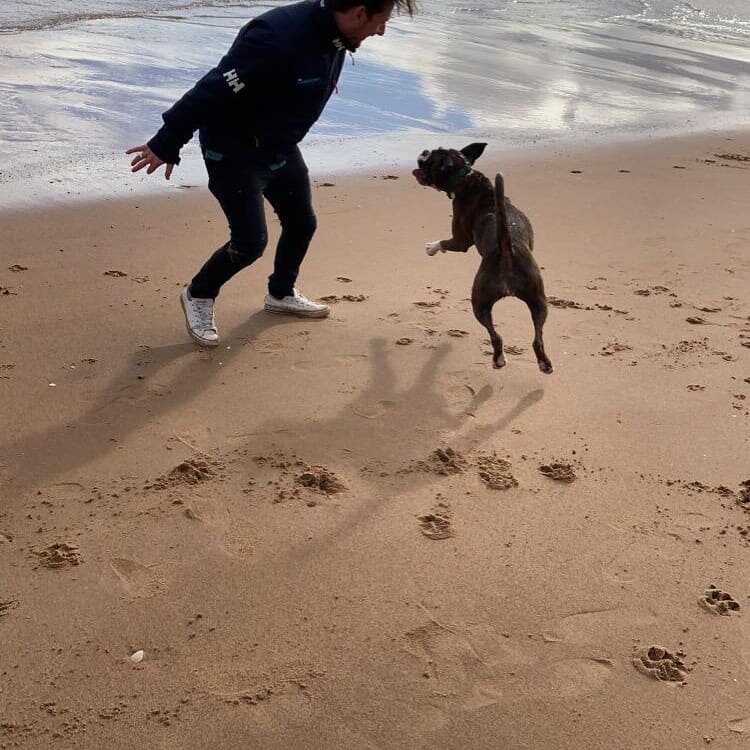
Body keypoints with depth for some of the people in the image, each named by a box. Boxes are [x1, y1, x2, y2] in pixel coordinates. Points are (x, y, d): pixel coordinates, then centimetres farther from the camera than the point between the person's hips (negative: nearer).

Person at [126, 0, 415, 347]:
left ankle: (281, 294, 41)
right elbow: (213, 90, -32)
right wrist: (166, 145, -29)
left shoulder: (334, 36, -5)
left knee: (302, 223, 16)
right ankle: (198, 296, 18)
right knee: (250, 240, -8)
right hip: (235, 152, -9)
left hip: (280, 148, 9)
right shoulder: (279, 37, -34)